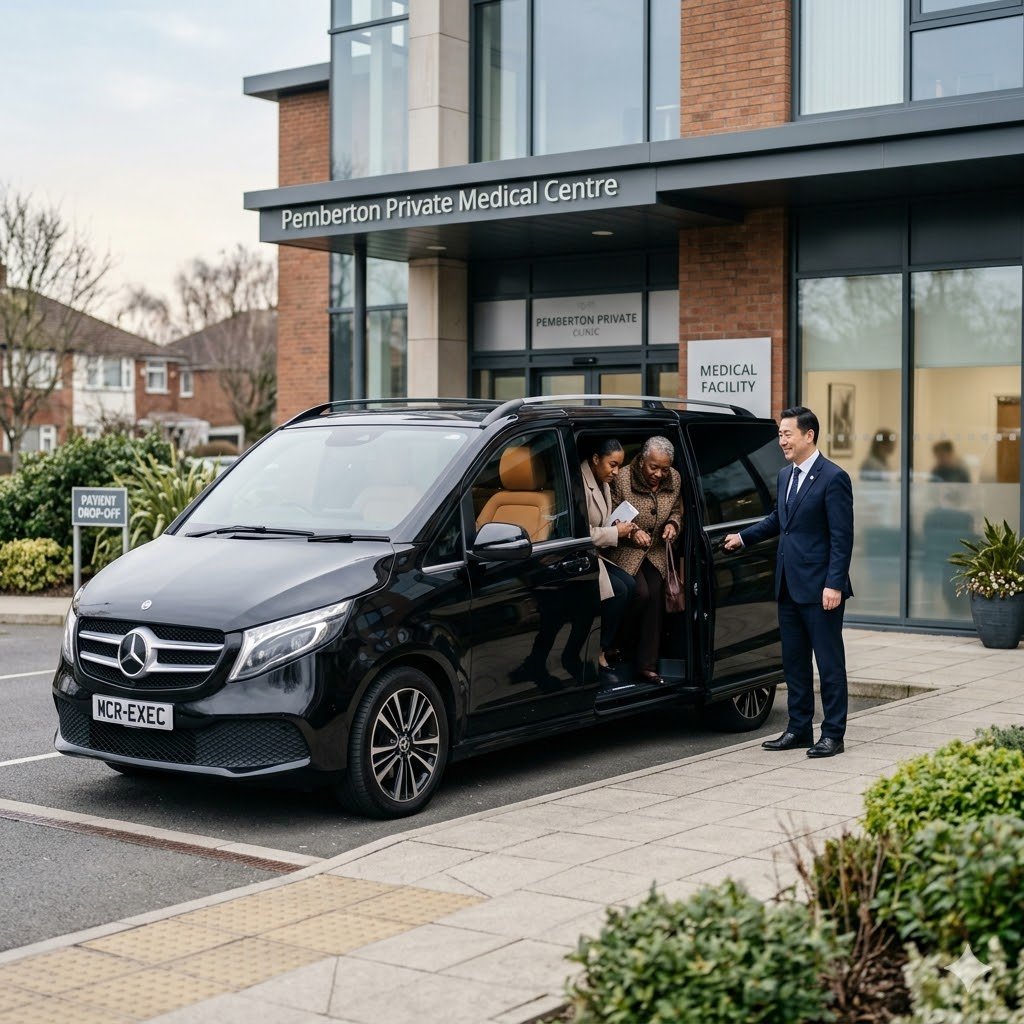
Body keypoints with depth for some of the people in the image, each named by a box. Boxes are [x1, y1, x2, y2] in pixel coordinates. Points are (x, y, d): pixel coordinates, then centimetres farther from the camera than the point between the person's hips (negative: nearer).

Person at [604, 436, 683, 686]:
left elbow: (676, 510, 15)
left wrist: (673, 524, -6)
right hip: (625, 552, -5)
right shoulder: (623, 479, -17)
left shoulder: (674, 480, -1)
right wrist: (632, 532, -25)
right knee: (640, 594, -22)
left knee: (656, 598, -8)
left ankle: (647, 665, -3)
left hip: (655, 553, 5)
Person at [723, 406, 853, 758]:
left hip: (819, 588, -8)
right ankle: (799, 729, 23)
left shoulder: (833, 478, -13)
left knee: (829, 663, 1)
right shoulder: (785, 475, 12)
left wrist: (834, 584, -19)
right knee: (794, 662, 14)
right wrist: (743, 537, 22)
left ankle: (833, 734, 8)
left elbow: (842, 537, -15)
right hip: (789, 585, 8)